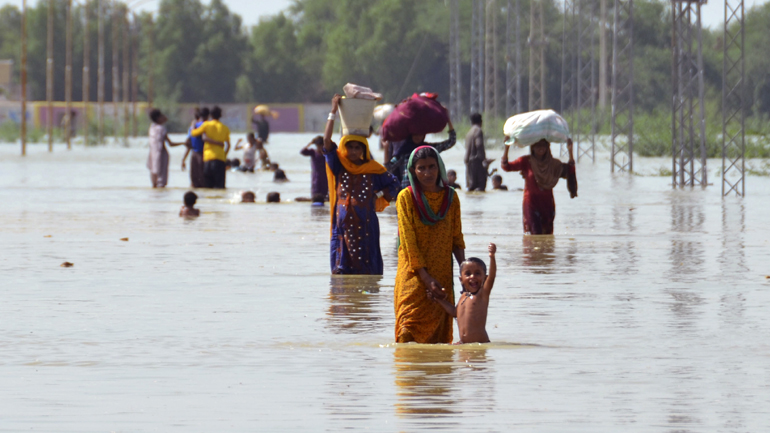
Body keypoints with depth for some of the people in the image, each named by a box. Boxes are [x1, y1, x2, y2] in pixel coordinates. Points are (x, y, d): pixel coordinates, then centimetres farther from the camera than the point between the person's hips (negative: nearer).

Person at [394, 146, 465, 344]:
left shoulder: (450, 197, 6)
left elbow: (456, 238, 10)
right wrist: (425, 277, -15)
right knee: (411, 326, -12)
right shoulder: (406, 197, -5)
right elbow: (408, 240, -9)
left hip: (443, 274, 3)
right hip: (414, 274, -3)